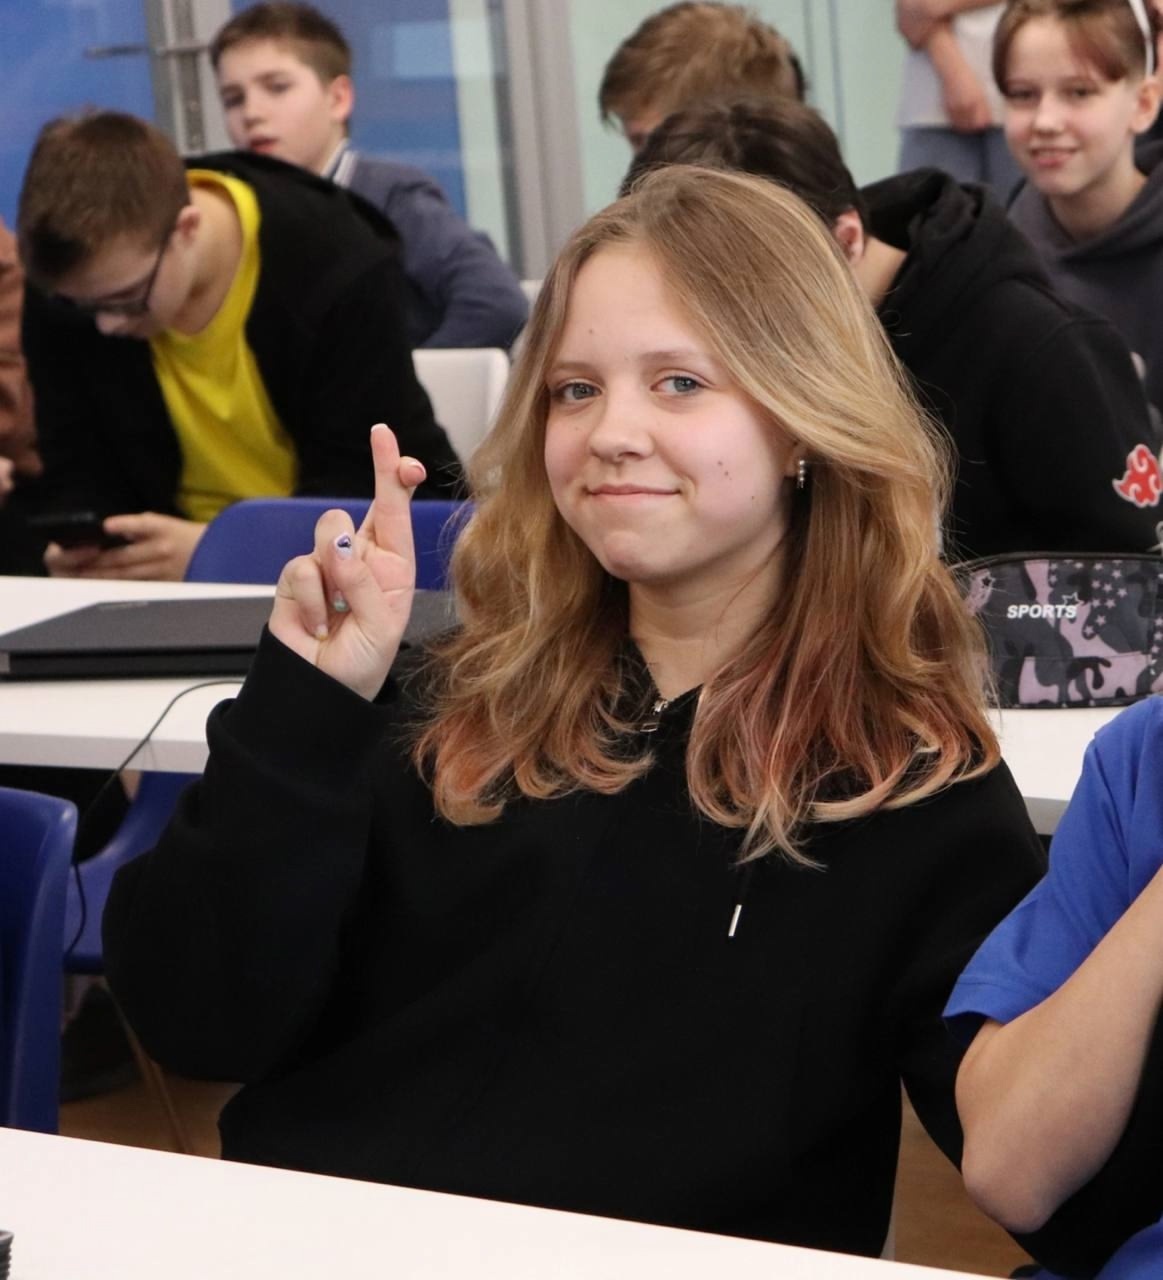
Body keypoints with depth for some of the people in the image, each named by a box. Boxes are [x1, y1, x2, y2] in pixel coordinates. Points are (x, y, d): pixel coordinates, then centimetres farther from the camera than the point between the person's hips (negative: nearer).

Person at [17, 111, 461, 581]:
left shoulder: (341, 268, -21)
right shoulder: (58, 297, -11)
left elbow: (364, 487, -19)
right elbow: (76, 470, -3)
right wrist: (84, 549, -26)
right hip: (172, 563, 2)